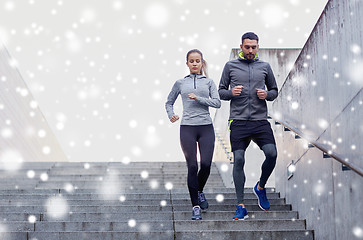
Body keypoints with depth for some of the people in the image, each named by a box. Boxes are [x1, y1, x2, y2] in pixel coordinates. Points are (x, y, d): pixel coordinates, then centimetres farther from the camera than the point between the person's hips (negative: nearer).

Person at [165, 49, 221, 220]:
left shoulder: (208, 82, 11)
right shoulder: (180, 83, 11)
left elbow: (217, 102, -1)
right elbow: (169, 102, 21)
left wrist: (198, 98, -12)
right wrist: (171, 115, 2)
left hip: (206, 127, 1)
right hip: (187, 128, 0)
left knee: (206, 164, -9)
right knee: (192, 166, -4)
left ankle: (199, 191, 23)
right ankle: (196, 206, 3)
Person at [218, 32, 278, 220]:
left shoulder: (265, 67, 13)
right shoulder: (230, 66, 9)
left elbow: (274, 90, 20)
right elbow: (220, 92, 12)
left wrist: (267, 95, -3)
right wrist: (231, 93, -10)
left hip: (260, 120, 1)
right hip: (238, 121, -1)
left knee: (272, 154, -15)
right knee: (238, 161, -5)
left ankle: (260, 187, 13)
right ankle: (241, 206, 0)